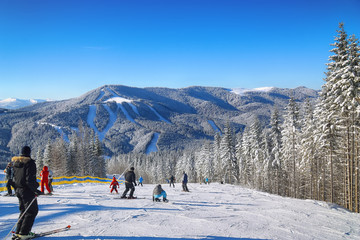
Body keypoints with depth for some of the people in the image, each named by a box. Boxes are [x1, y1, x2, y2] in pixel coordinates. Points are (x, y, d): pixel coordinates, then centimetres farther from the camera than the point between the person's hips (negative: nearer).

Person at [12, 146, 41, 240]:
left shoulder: (16, 162, 10)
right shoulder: (30, 163, -16)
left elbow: (14, 177, 16)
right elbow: (30, 179, -21)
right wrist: (35, 190, -14)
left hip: (18, 190, 8)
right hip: (27, 190, -8)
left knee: (24, 211, 18)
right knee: (32, 211, -1)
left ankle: (18, 232, 16)